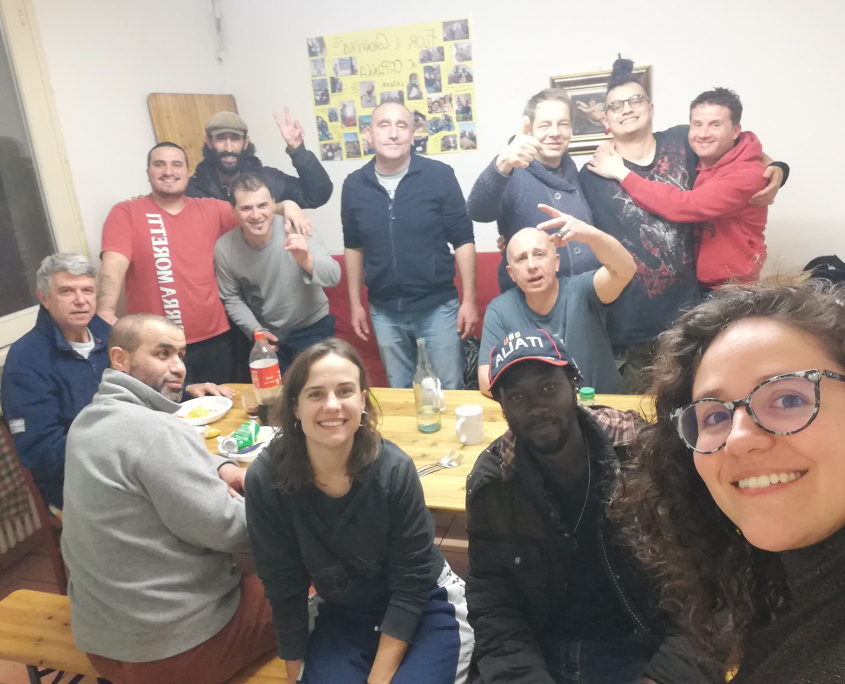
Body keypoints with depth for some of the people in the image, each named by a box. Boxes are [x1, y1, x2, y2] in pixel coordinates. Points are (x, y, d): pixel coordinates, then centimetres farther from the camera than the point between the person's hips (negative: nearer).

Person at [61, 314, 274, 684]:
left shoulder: (89, 419, 4)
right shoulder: (156, 431, -27)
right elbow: (227, 529, -25)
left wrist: (218, 467, 0)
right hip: (174, 643, -9)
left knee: (252, 575, 26)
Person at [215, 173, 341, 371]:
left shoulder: (295, 230, -24)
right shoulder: (224, 248, -17)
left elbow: (333, 277, -28)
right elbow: (231, 298, -2)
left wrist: (305, 259, -46)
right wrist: (255, 330, -14)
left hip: (312, 327, -2)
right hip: (266, 333, 2)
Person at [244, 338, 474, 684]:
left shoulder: (394, 469, -24)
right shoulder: (266, 479, -20)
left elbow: (412, 581, -16)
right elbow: (284, 589, -8)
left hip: (425, 607, -1)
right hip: (341, 616, 2)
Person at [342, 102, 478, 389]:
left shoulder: (440, 176, -10)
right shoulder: (354, 185, 0)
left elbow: (463, 240, -5)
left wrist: (469, 299, -7)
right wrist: (355, 303, 10)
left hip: (438, 306, -2)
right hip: (384, 312, 3)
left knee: (451, 387, 9)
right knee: (398, 391, 17)